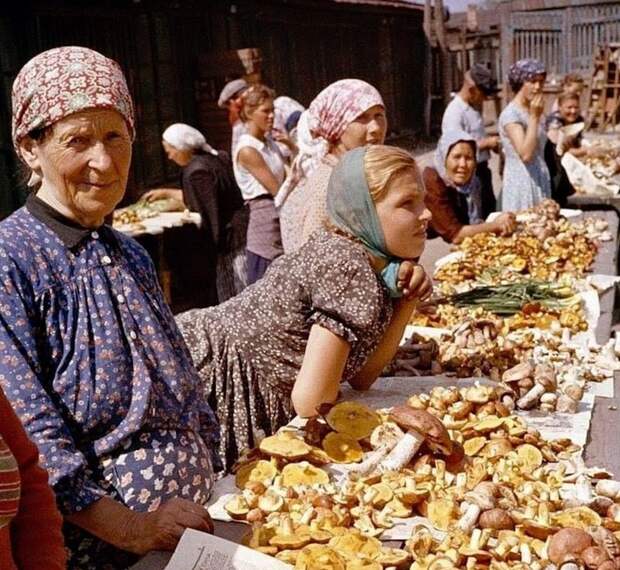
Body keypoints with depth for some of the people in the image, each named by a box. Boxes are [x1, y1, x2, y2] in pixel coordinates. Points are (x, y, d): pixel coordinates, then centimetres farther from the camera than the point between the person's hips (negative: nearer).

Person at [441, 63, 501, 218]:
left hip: (482, 170, 9)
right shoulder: (455, 112, -19)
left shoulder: (474, 107, 10)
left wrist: (492, 142, 5)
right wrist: (486, 143, -18)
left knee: (491, 209, 18)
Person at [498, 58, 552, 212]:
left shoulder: (534, 112, 13)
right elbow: (525, 154, -24)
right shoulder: (510, 114, -13)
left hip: (541, 181, 8)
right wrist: (534, 117, -21)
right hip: (521, 181, -8)